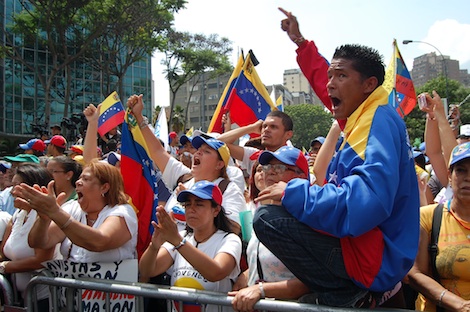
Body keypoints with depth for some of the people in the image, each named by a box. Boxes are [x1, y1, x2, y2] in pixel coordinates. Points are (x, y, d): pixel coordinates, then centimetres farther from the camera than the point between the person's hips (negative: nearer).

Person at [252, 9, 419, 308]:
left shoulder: (379, 121, -17)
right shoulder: (366, 119, 11)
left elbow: (367, 202, -32)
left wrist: (293, 192, -22)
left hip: (372, 260, -10)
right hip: (365, 247, 10)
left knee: (267, 216, -17)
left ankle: (343, 295, -7)